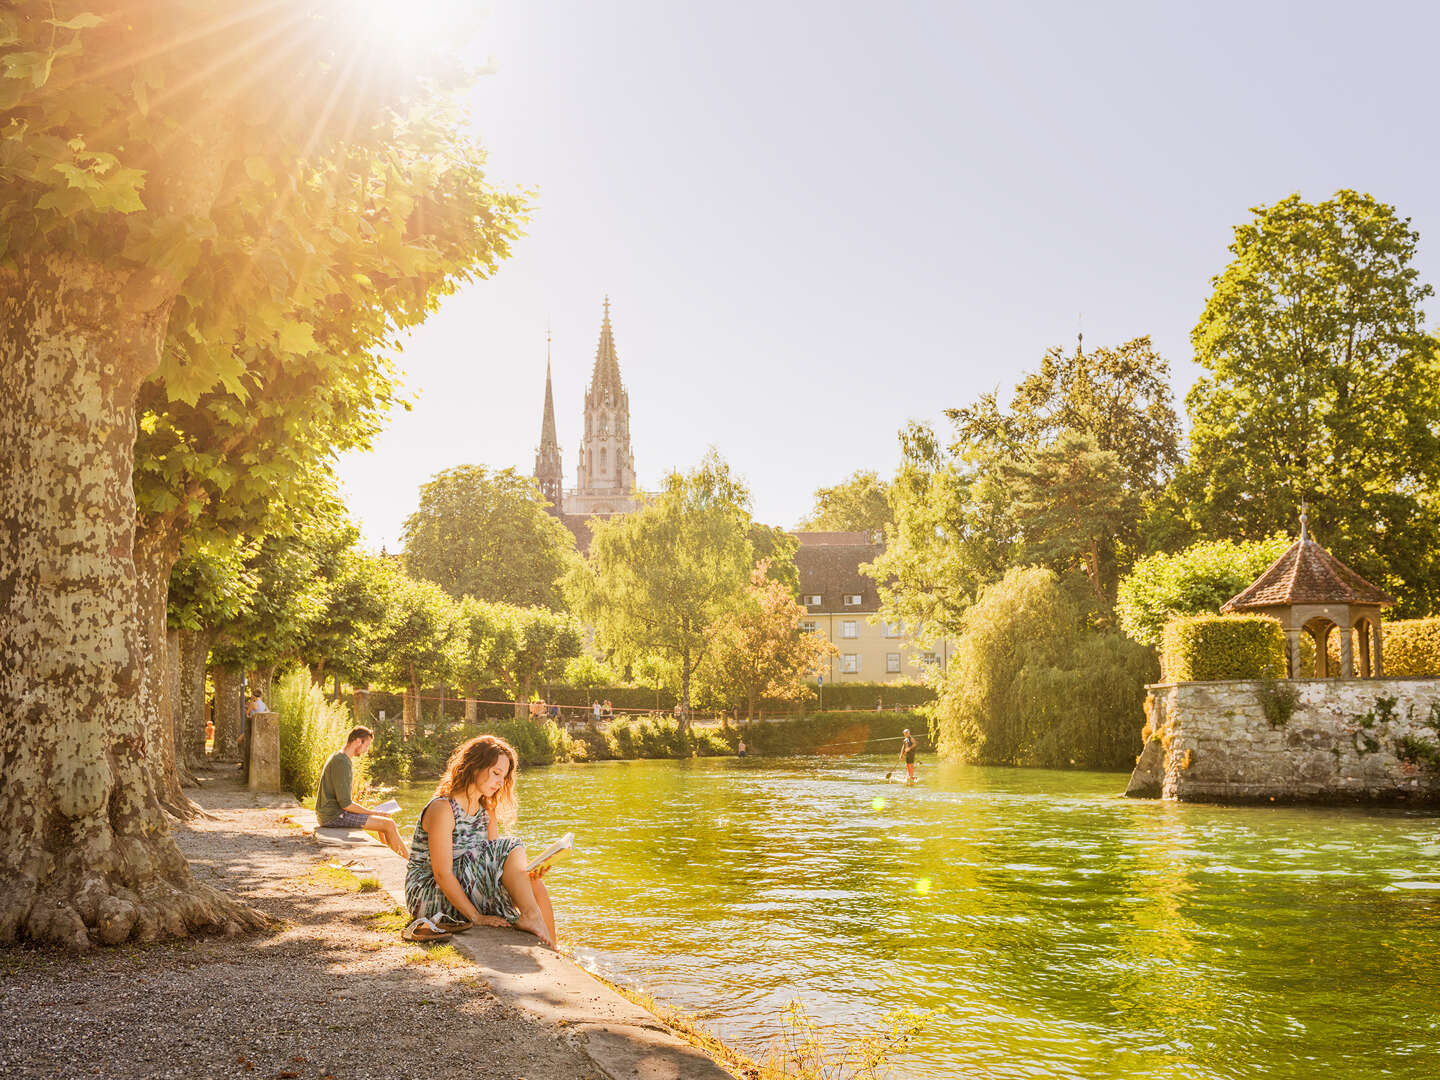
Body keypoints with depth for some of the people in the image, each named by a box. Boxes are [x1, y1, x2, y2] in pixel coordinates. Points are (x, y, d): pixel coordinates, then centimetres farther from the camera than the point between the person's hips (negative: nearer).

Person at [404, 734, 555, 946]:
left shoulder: (487, 810, 9)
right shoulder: (442, 809, -18)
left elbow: (496, 864, 2)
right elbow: (442, 875, -23)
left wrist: (525, 872, -18)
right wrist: (476, 917, -26)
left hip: (467, 888, 8)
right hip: (429, 895, -8)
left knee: (535, 886, -11)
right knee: (512, 848, -20)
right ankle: (531, 917, -20)